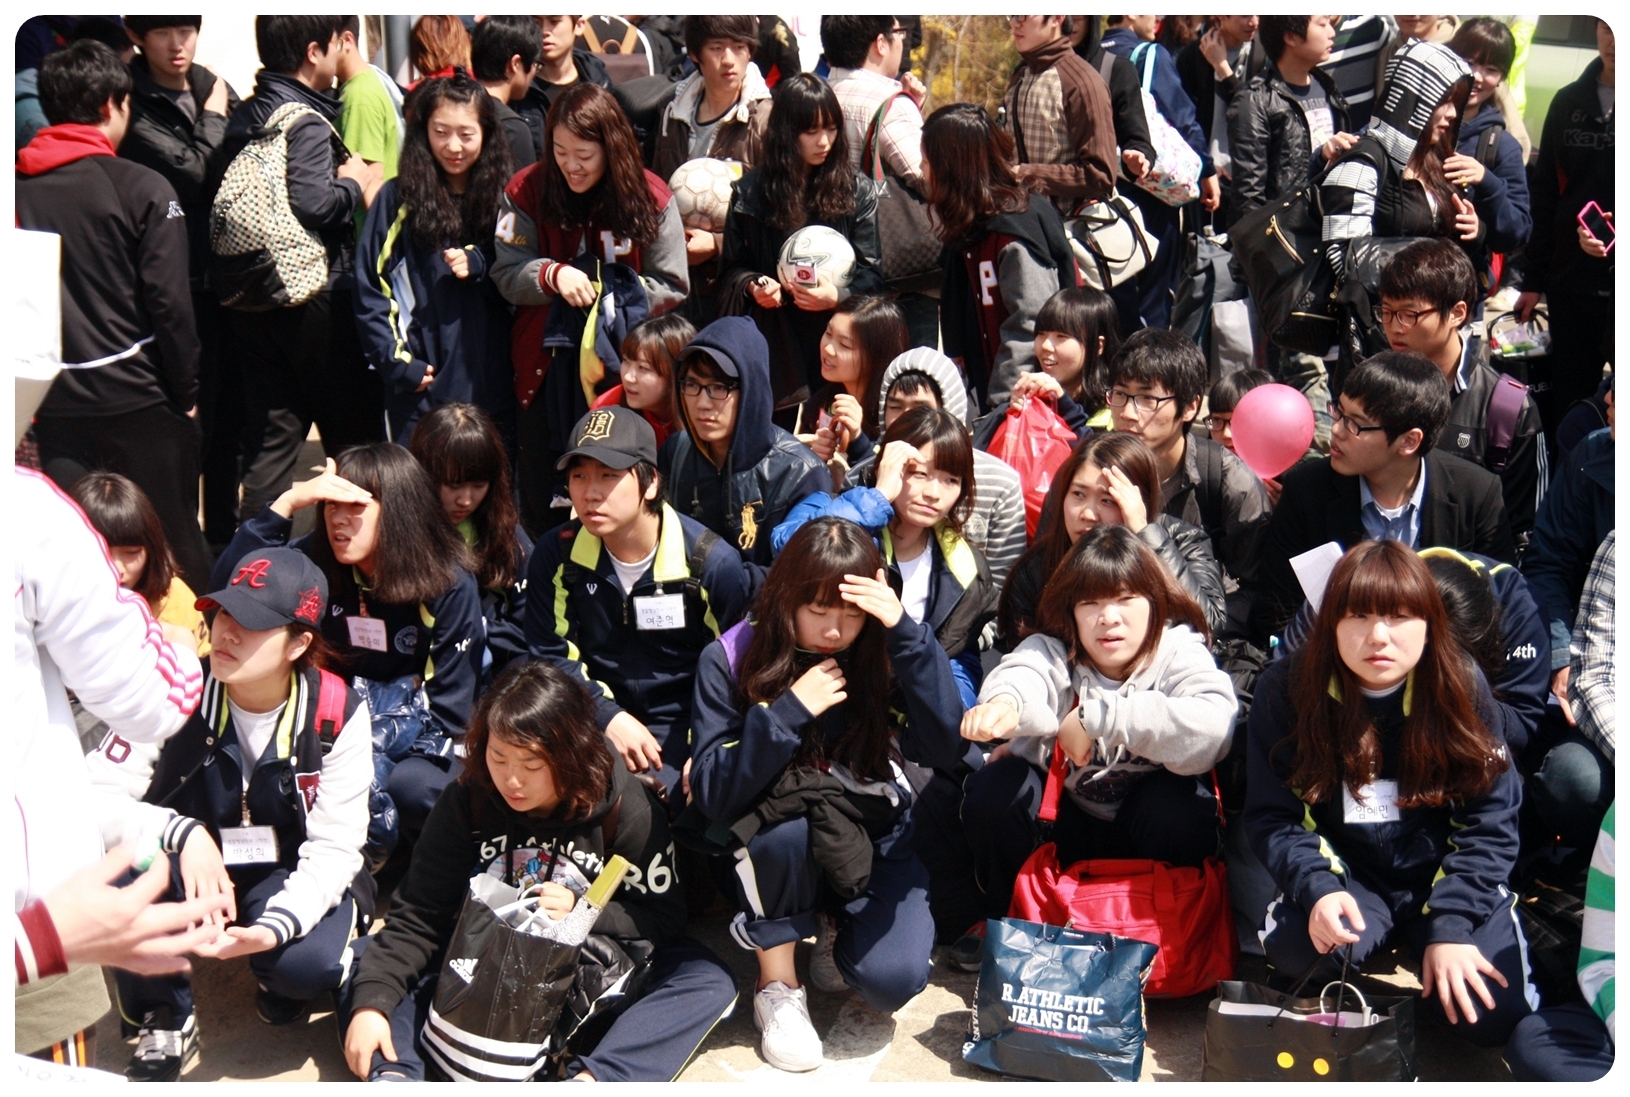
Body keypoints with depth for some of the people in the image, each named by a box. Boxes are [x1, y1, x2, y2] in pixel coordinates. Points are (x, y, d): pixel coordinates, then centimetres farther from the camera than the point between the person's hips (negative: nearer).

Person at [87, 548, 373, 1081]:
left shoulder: (338, 715, -18)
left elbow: (333, 847, -17)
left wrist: (274, 927, -34)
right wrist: (180, 832, -40)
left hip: (291, 877, -1)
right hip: (192, 873, 1)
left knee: (308, 962, -31)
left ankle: (280, 983, 10)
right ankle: (166, 1021, -5)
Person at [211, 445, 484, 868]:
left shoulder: (450, 584, -11)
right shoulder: (317, 563, -4)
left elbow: (451, 706, -8)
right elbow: (228, 586, -19)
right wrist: (288, 502, -23)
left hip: (417, 729, -1)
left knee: (411, 786, -34)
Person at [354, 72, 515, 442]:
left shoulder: (502, 199, 8)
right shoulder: (398, 199, 2)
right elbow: (370, 290, 1)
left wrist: (480, 266, -7)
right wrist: (396, 363, -7)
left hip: (491, 384, 2)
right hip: (421, 386, -2)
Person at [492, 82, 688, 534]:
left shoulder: (651, 198, -5)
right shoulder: (527, 191, -2)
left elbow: (672, 288, -3)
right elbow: (506, 274, -4)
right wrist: (553, 274, -23)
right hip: (543, 366, 2)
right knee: (541, 499, 10)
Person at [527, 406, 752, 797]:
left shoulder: (713, 563, -11)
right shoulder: (557, 553, -4)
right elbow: (552, 656, 1)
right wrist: (609, 717, -14)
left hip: (683, 726, -2)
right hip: (599, 719, 3)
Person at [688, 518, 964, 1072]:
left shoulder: (882, 655, -8)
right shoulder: (729, 660, -12)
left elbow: (945, 748, -23)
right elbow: (714, 797, -18)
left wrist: (905, 631, -31)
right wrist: (791, 710, -29)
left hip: (876, 839, 1)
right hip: (780, 849, -1)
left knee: (892, 979, -24)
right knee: (790, 824, -36)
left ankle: (837, 928, 13)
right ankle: (777, 983, -9)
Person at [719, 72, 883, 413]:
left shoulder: (859, 191, 7)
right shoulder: (751, 192, 8)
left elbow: (872, 274, 2)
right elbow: (731, 269, 14)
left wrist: (837, 296, -17)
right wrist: (753, 286, -8)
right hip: (776, 349, 0)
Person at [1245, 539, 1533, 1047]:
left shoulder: (1461, 686, -8)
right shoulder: (1286, 691, -11)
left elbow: (1489, 821, -7)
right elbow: (1274, 816, -9)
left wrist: (1450, 925, -17)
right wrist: (1318, 887, -28)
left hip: (1442, 871, 1)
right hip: (1345, 872, -1)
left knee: (1492, 1016, -19)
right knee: (1299, 956, -32)